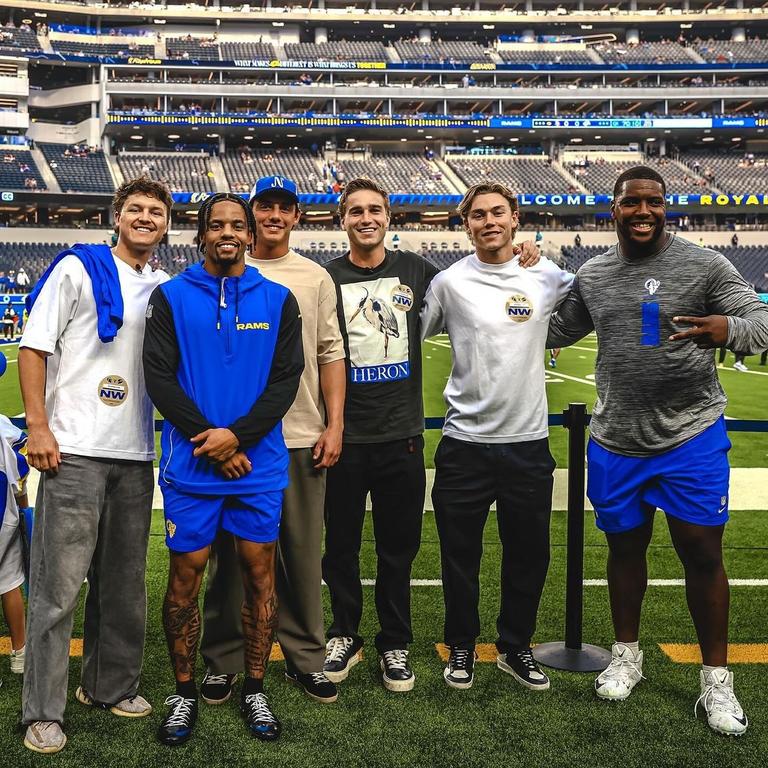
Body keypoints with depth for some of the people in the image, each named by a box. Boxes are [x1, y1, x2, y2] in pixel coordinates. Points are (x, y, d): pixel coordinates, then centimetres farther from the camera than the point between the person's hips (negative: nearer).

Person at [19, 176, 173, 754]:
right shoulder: (78, 268, 0)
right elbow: (34, 347, -3)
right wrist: (38, 428, -10)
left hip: (137, 455, 5)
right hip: (74, 450, -5)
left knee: (124, 583, 12)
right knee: (59, 585, -3)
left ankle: (111, 685, 28)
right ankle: (43, 713, 7)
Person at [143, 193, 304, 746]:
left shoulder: (277, 300, 6)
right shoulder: (171, 297, 4)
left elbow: (287, 378, -1)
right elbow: (159, 376, -4)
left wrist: (237, 436, -13)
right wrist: (208, 438, -12)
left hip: (259, 464, 1)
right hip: (191, 465, -1)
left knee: (259, 572, 6)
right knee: (186, 574, 4)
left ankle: (254, 690, 21)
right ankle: (185, 692, 20)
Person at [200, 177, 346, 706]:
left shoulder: (316, 278, 10)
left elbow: (331, 356, 8)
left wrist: (335, 424, 0)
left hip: (303, 437, 1)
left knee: (304, 553, 6)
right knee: (232, 550, 5)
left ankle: (306, 658, 18)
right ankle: (223, 661, 17)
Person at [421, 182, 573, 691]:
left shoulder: (548, 279, 2)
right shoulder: (449, 283, -2)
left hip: (528, 440, 1)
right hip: (465, 441, -1)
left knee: (529, 554, 11)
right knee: (460, 554, 8)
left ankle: (515, 647, 31)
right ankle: (462, 647, 28)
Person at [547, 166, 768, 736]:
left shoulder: (704, 265, -5)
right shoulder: (592, 276, 7)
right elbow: (557, 332, 21)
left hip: (692, 437, -3)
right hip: (617, 441, 4)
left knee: (702, 554, 1)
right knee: (625, 546, 14)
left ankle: (716, 679, 17)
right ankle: (627, 655, 33)